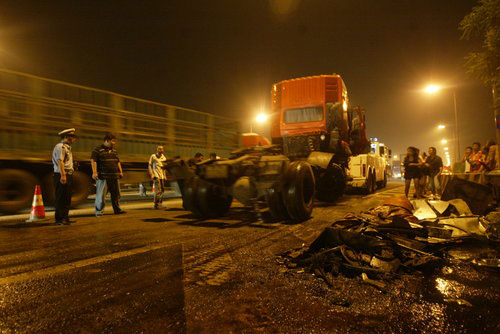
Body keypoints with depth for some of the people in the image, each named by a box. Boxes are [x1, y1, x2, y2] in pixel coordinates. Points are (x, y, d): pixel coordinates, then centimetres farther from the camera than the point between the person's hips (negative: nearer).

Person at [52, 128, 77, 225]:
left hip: (68, 175, 10)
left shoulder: (66, 147, 20)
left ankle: (65, 218, 20)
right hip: (62, 175, -10)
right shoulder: (60, 147, -11)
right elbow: (60, 161, -20)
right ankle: (59, 219, -1)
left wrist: (68, 175, 17)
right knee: (61, 198, -6)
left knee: (67, 199, 13)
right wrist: (63, 175, -27)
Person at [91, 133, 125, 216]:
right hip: (102, 176, -6)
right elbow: (93, 160, -9)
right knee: (101, 194, -4)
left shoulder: (114, 151, 18)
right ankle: (99, 211, 5)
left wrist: (120, 171, 17)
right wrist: (94, 172, -17)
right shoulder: (98, 150, -2)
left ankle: (117, 209, 19)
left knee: (116, 194, 9)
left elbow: (118, 162, 24)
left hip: (114, 176, 7)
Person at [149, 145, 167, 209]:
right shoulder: (153, 156, 2)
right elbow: (149, 166, 2)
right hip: (156, 176, -5)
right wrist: (152, 174, -10)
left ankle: (160, 204, 19)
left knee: (162, 190, 8)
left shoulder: (164, 157, 14)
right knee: (158, 190, -14)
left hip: (162, 176, 6)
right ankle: (156, 205, -6)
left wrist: (165, 176, 11)